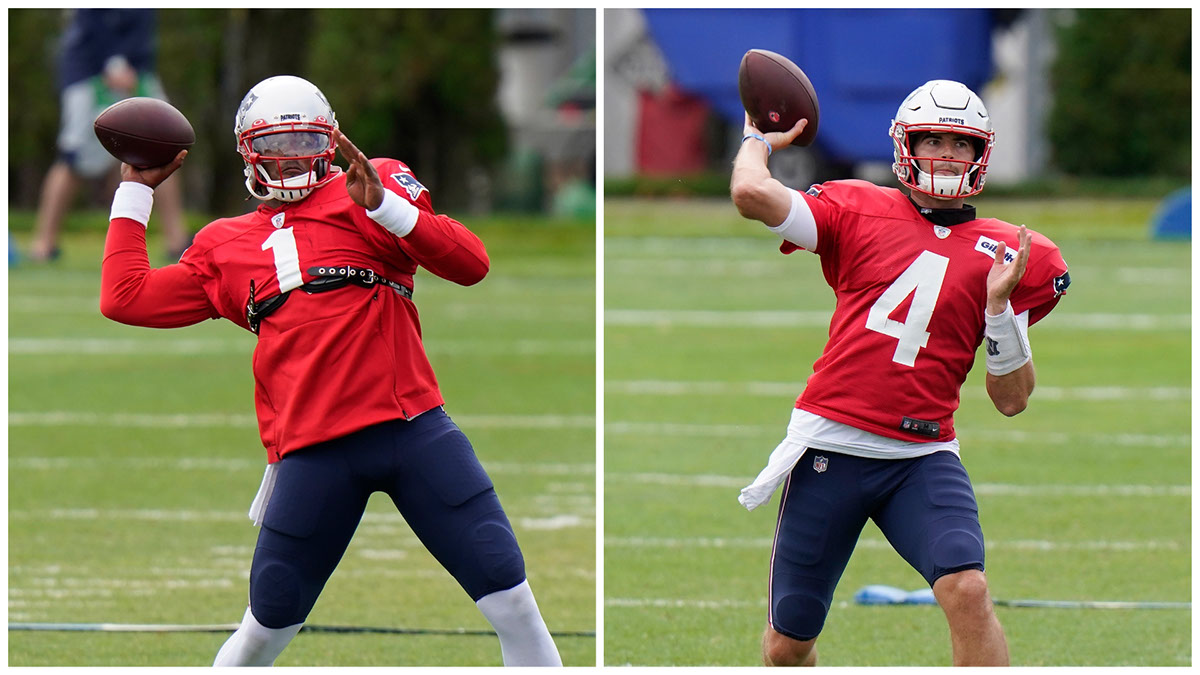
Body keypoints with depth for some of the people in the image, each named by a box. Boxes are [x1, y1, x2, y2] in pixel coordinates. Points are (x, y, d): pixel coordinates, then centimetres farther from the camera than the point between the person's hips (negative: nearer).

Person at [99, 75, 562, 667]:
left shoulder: (371, 190, 9)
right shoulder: (224, 247, 18)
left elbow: (471, 264, -4)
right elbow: (124, 299, 13)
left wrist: (384, 206, -17)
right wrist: (134, 190, 19)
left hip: (411, 425, -2)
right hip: (311, 455, 2)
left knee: (510, 600, -8)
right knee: (267, 626, 2)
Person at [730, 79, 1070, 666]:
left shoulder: (1004, 255, 8)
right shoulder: (858, 211, 6)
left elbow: (1011, 399, 6)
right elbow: (752, 194, -11)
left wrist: (1000, 302, -8)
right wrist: (759, 141, 9)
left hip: (923, 457, 0)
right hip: (830, 446, 0)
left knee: (967, 590, -26)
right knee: (788, 643, 8)